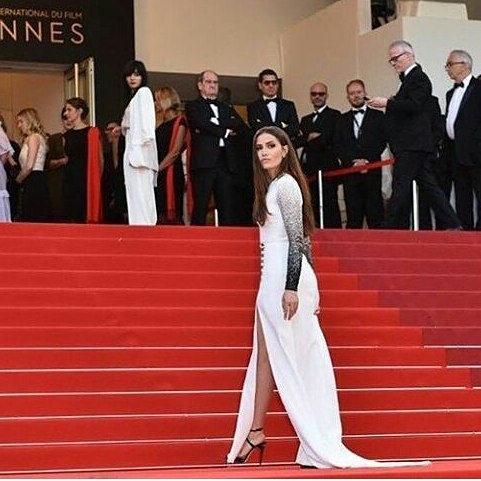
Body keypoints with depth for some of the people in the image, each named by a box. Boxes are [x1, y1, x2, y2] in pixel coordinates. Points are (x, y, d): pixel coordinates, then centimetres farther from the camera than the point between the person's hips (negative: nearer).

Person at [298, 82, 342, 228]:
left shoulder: (334, 115, 1)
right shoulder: (306, 120, 22)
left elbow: (326, 139, -12)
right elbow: (296, 142, 9)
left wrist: (306, 141, 0)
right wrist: (309, 137, -10)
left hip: (326, 172, -6)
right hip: (309, 172, 6)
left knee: (329, 215, -10)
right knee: (314, 214, 5)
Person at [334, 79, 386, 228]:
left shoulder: (377, 116, 10)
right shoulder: (343, 119, 16)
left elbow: (382, 142, 2)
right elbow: (338, 146, 7)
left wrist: (367, 160, -9)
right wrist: (353, 161, -7)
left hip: (372, 171, -2)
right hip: (350, 172, 2)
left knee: (375, 214, -5)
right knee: (353, 216, 0)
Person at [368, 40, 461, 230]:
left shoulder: (419, 78, -9)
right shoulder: (409, 79, 21)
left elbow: (415, 105, -22)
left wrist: (387, 103, -20)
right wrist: (393, 102, 5)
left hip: (412, 146, -11)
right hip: (415, 145, 11)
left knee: (400, 187, -11)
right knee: (428, 186, 9)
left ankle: (390, 228, -12)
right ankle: (452, 225, 10)